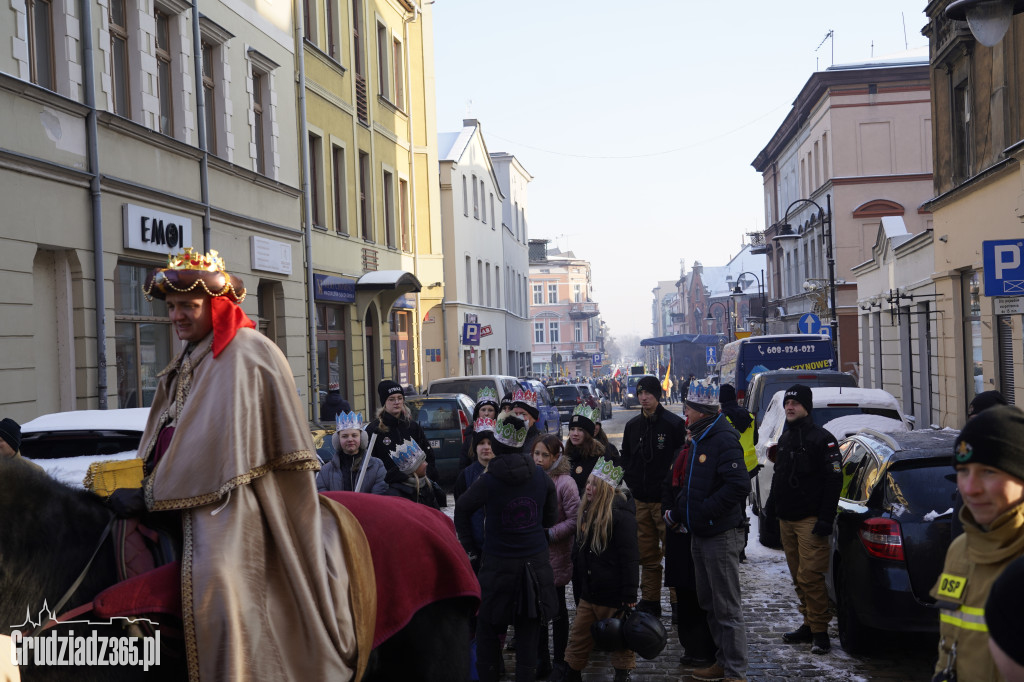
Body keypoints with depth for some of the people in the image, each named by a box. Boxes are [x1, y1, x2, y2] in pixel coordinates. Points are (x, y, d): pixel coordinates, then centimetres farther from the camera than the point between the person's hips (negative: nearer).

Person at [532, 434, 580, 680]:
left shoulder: (565, 483, -13)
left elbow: (574, 520, -16)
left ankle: (560, 661, 22)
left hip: (556, 557, -5)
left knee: (557, 609, 9)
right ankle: (542, 661, 24)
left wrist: (548, 534, -18)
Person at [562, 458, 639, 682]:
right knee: (578, 641, 14)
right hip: (589, 593, 8)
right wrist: (578, 585, 19)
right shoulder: (587, 511, 8)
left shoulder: (621, 515, -17)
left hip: (613, 596, -8)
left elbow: (630, 558, -19)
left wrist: (629, 596, -21)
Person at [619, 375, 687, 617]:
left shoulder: (674, 423, -6)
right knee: (647, 554, 11)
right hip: (641, 501, 5)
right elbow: (625, 460, 19)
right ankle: (649, 601, 19)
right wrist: (632, 486, 7)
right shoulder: (632, 426, 12)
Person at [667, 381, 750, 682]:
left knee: (727, 608, -3)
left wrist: (703, 511, -23)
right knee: (709, 603, 18)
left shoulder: (724, 440, -18)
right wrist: (677, 511, 13)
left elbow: (739, 486, -28)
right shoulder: (698, 440, 14)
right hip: (700, 534, 10)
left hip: (721, 535, -10)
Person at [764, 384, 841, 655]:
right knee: (799, 578, 11)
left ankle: (820, 631, -4)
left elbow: (834, 480, -13)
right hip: (786, 520, 8)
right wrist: (773, 504, 19)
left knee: (810, 577, -10)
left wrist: (826, 518, -17)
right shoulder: (785, 438, 17)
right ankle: (809, 625, 19)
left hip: (810, 521, -8)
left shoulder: (822, 439, -8)